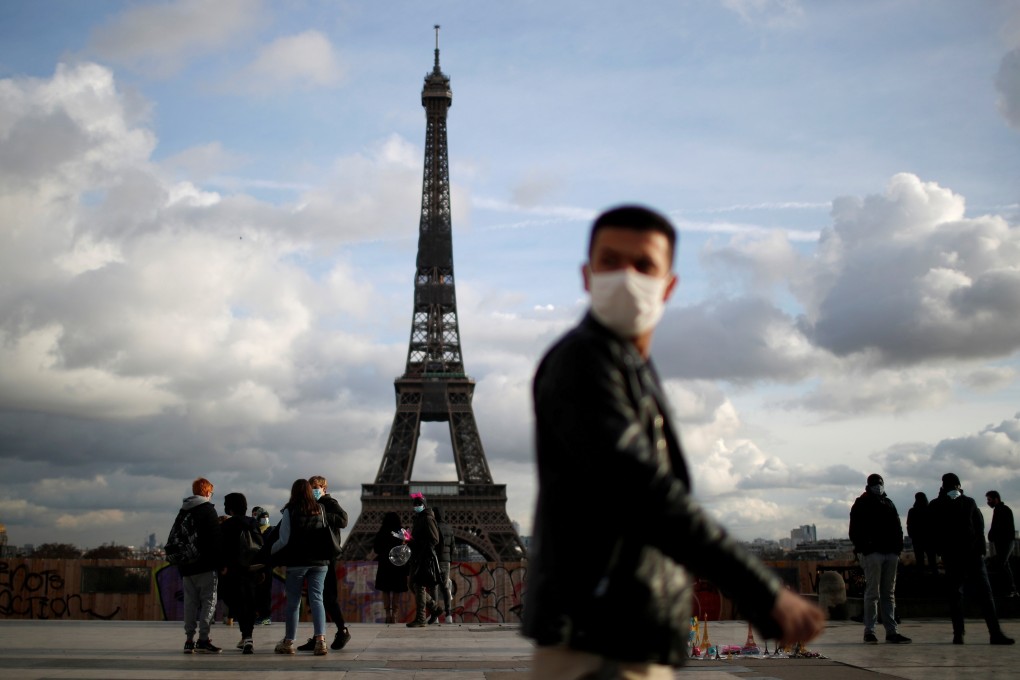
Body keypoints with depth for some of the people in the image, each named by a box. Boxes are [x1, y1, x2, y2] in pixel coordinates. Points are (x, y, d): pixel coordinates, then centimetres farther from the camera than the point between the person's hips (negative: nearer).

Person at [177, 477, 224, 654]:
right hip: (206, 566, -6)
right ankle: (203, 639, -11)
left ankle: (189, 640, 7)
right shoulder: (208, 510, -7)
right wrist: (221, 563, -8)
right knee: (208, 600, -3)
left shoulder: (183, 512, 14)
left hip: (187, 566, 6)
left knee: (190, 602, 9)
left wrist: (181, 564, 18)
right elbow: (216, 538, -12)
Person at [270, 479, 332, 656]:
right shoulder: (319, 510, 4)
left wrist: (270, 551, 6)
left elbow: (284, 539, -8)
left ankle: (288, 642, 15)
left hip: (296, 562, -2)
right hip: (319, 561, 2)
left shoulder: (290, 510, -7)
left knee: (293, 602, 8)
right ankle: (320, 639, -13)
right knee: (317, 599, 1)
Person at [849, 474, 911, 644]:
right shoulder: (861, 504, 3)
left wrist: (898, 547, 5)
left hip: (890, 553, 6)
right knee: (872, 593, -7)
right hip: (872, 553, -6)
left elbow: (897, 528, 18)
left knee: (889, 594, 8)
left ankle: (892, 631, 10)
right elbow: (855, 530, -3)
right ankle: (869, 631, -3)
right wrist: (863, 547, -14)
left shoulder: (888, 503, 19)